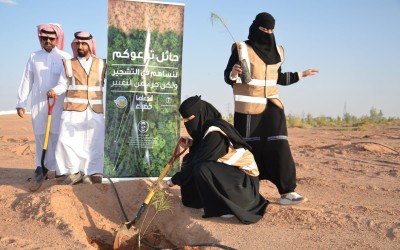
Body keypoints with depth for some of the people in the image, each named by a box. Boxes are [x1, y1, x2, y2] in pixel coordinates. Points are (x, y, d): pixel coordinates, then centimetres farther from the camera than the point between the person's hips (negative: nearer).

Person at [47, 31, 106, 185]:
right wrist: (54, 90, -15)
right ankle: (74, 171, 8)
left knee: (95, 142, 2)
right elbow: (63, 85, 3)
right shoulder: (69, 64, 8)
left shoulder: (101, 64, 11)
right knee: (66, 140, -7)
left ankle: (89, 173, 14)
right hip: (73, 109, -1)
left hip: (96, 110, 1)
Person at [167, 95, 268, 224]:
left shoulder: (215, 133, -24)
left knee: (201, 168, -29)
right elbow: (199, 155, 15)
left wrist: (174, 180, -12)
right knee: (189, 160, 4)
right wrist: (192, 144, -5)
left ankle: (228, 208, -12)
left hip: (244, 181, -9)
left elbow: (200, 162, -22)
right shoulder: (206, 127, 2)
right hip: (229, 172, 9)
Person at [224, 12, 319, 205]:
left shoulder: (276, 51, 12)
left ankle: (286, 192, -3)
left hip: (271, 105, 4)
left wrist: (301, 75, 25)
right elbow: (228, 78, -5)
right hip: (248, 107, -4)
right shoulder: (242, 49, -4)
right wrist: (233, 73, -27)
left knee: (279, 147, -4)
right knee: (249, 149, 1)